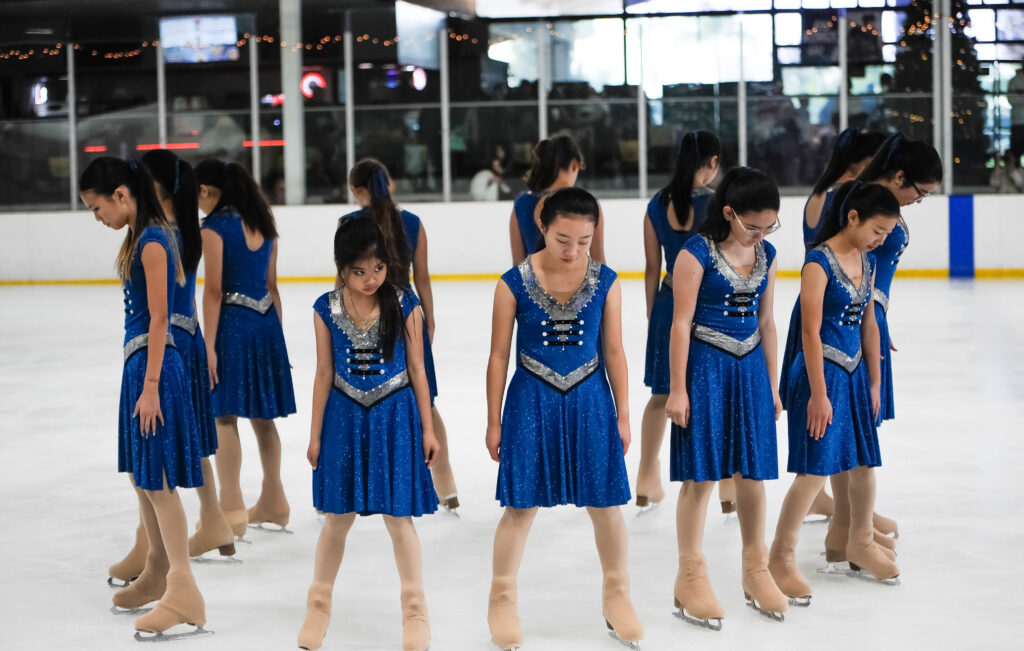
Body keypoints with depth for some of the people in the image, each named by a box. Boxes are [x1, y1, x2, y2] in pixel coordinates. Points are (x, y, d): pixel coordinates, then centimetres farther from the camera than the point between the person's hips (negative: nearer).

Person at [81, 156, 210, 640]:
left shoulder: (151, 241, -15)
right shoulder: (139, 238, 13)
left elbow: (158, 318, -18)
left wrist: (151, 385, -20)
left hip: (154, 364, -10)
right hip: (138, 361, 10)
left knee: (159, 481, -8)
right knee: (140, 475, 18)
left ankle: (184, 591, -6)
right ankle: (157, 573, 32)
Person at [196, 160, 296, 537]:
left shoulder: (214, 229, -10)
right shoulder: (263, 225, 11)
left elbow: (214, 290, -14)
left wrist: (209, 345, -14)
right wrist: (276, 333, 18)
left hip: (232, 323, -7)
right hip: (266, 322, 7)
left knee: (224, 416, -1)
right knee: (261, 414, 15)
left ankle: (232, 510, -1)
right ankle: (273, 502, 23)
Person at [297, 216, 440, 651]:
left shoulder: (404, 305, -8)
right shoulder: (327, 309, -5)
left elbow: (416, 369, -1)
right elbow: (324, 374, 3)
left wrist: (427, 428, 1)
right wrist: (315, 434, 5)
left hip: (395, 416, -1)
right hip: (345, 417, 1)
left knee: (398, 516, 2)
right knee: (338, 516, 10)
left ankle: (414, 608, 17)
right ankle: (319, 605, 27)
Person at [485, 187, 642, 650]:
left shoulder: (605, 282, -4)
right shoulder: (514, 283, -10)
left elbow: (613, 352, 4)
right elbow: (499, 356, -2)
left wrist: (622, 415, 6)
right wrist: (494, 422, 0)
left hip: (589, 401, 2)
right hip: (533, 402, -2)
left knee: (605, 503, 8)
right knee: (523, 505, 3)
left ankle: (617, 598, 26)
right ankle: (502, 601, 20)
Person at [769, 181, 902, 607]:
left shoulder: (867, 263, 8)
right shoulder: (819, 261, -15)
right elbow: (811, 330, -17)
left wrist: (874, 383, 18)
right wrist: (819, 394, -18)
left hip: (854, 372, 8)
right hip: (822, 372, -8)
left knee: (864, 462, 15)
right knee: (814, 470, -7)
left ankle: (860, 543, 35)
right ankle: (781, 557, 3)